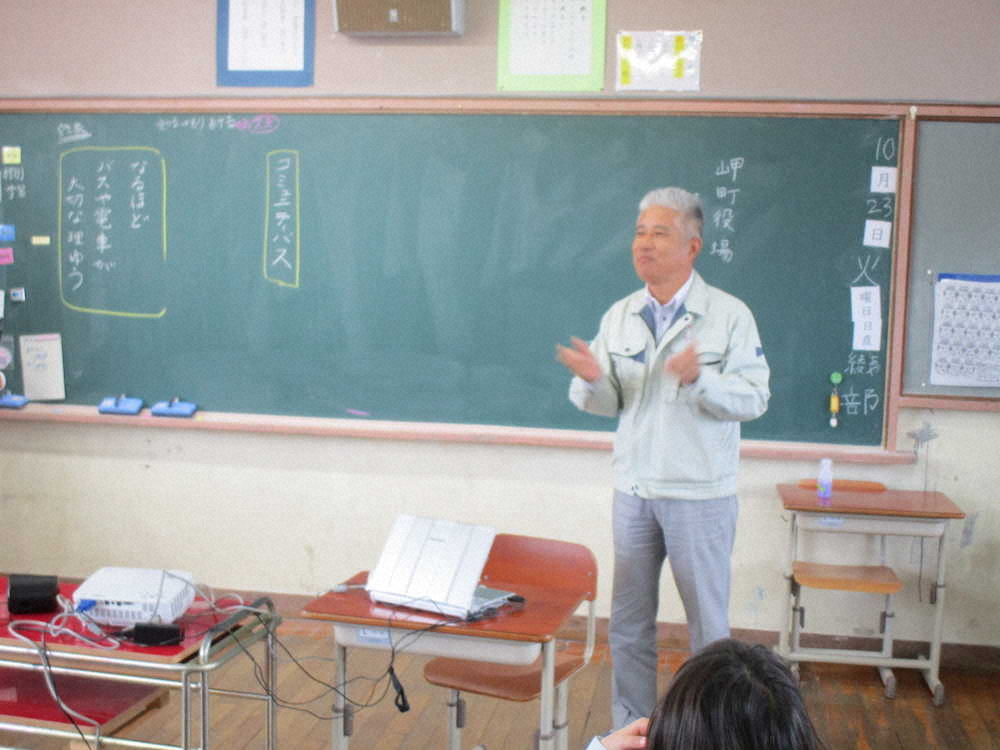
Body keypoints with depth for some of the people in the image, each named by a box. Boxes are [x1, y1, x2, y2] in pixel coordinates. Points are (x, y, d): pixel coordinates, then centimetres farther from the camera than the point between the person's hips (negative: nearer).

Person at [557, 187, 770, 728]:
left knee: (708, 623, 8)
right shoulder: (619, 316, 5)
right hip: (633, 489, 4)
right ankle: (630, 729, 27)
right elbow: (609, 403, 5)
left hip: (701, 494, -4)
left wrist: (699, 380, -29)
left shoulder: (730, 315, -7)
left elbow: (754, 398, -13)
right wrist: (592, 381, -17)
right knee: (628, 624, 12)